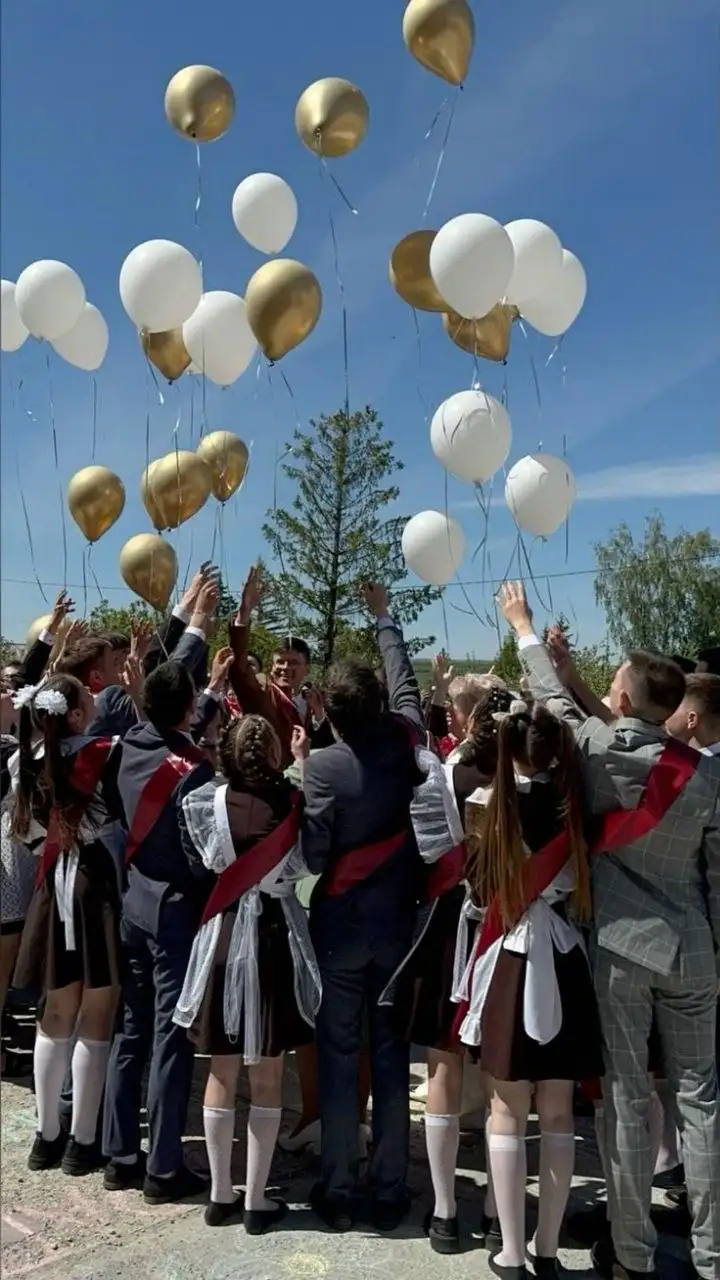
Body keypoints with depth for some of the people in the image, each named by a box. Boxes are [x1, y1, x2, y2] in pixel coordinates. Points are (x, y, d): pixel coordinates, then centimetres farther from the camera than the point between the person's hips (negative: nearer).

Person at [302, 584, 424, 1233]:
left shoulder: (322, 765, -17)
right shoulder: (403, 746, -7)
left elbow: (313, 854, -18)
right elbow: (406, 682, 10)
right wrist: (384, 618, 23)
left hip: (338, 928, -2)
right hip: (398, 925, 3)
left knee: (338, 1060, 10)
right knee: (392, 1059, 12)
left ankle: (338, 1193, 21)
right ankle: (389, 1194, 22)